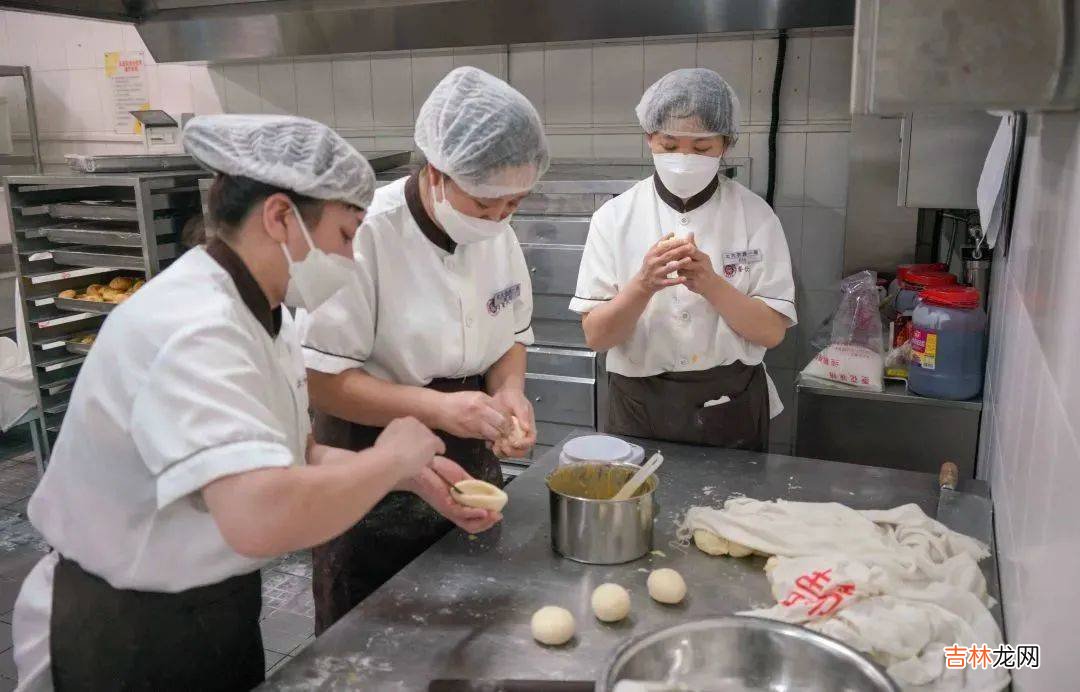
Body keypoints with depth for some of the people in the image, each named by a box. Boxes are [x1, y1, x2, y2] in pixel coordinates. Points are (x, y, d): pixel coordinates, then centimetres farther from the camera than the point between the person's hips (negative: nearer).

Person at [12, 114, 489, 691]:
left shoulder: (260, 314, 1)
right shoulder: (191, 329, -30)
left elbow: (285, 460, 7)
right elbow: (261, 517, -44)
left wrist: (406, 473, -6)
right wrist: (390, 457, -28)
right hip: (123, 638, -9)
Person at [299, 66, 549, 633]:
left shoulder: (498, 235, -2)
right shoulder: (368, 235, -22)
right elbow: (321, 379, -21)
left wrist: (508, 392, -11)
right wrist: (436, 407, -31)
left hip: (469, 460, 6)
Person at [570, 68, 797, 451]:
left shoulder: (754, 215, -5)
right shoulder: (615, 217, -7)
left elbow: (772, 330, -9)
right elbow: (596, 335, -9)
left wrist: (711, 284, -25)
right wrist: (643, 286, -27)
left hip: (731, 409, 1)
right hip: (640, 408, 0)